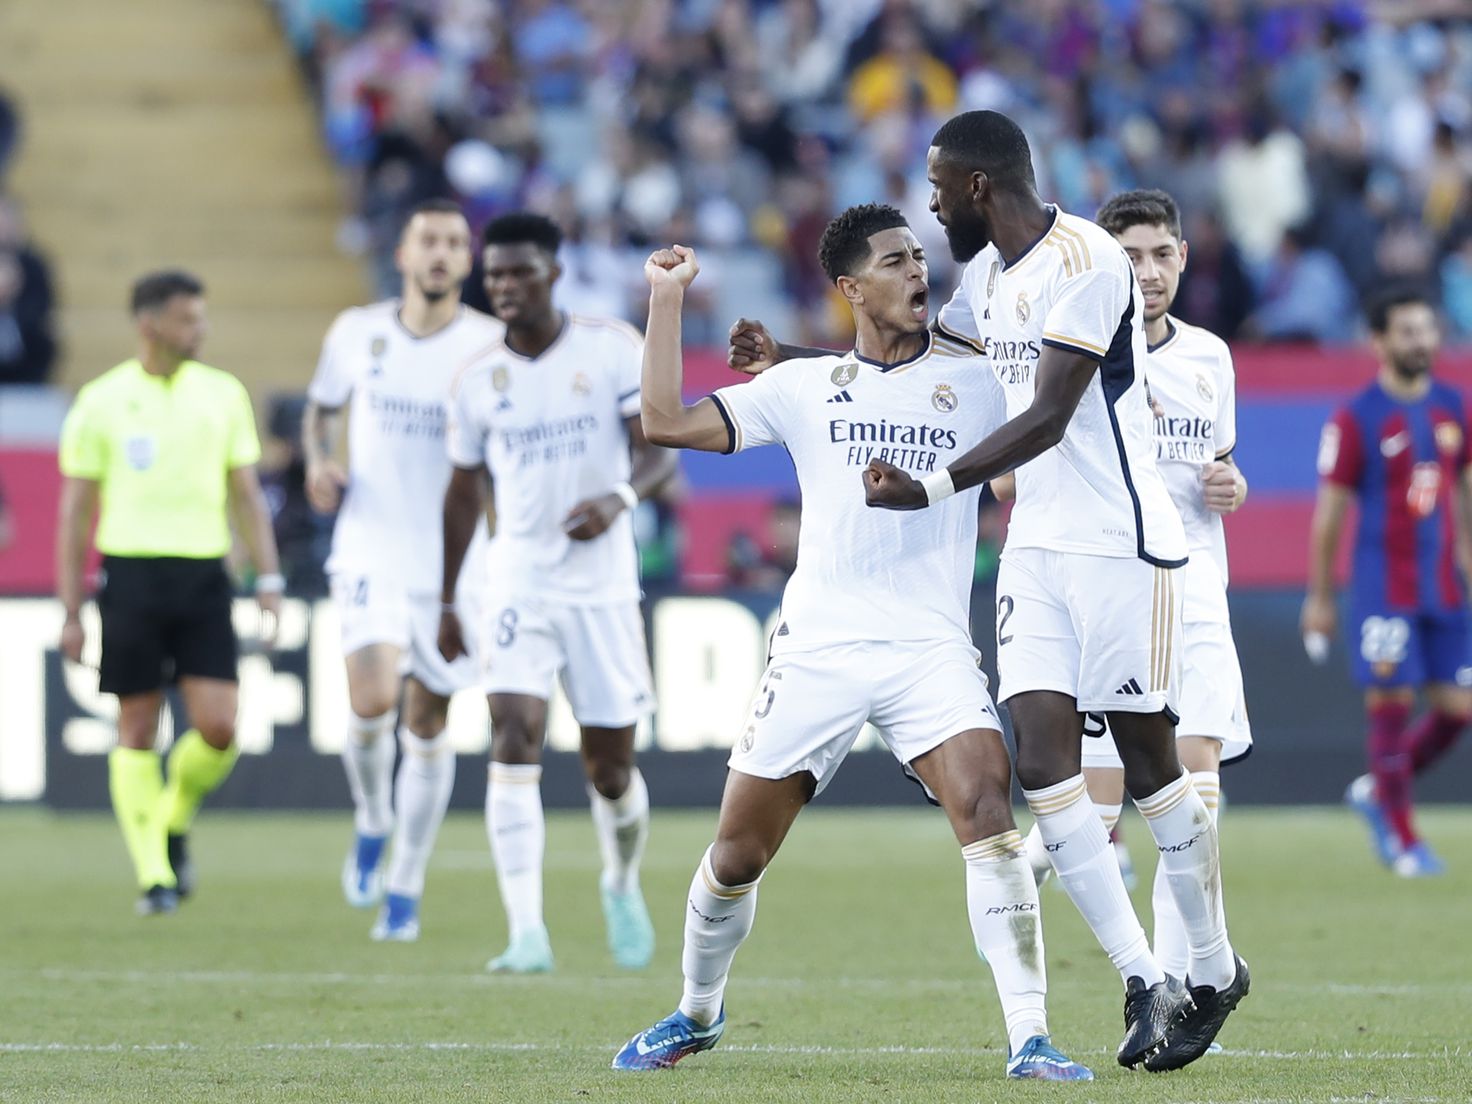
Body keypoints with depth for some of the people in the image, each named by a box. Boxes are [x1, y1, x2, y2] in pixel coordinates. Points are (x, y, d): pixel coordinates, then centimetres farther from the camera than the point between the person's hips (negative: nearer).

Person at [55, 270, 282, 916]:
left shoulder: (223, 394, 9)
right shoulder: (102, 401, 2)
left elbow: (246, 496, 15)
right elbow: (76, 512, 4)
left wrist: (268, 580, 5)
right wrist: (71, 612, 1)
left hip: (204, 573, 2)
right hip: (131, 573, -2)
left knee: (218, 727, -8)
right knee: (137, 730, -1)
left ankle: (174, 820, 21)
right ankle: (153, 874, 6)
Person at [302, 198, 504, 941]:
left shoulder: (491, 346, -4)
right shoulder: (357, 334, 2)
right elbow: (321, 408, 19)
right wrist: (318, 461, -1)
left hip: (455, 564, 0)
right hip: (371, 552, 0)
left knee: (428, 725, 4)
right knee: (371, 700, -19)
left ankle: (404, 891, 17)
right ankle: (372, 825, 11)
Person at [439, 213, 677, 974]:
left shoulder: (614, 349, -4)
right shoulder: (477, 380, 4)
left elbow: (660, 451, -8)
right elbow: (464, 490, 15)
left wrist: (618, 497, -30)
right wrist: (446, 601, 18)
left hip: (603, 584, -1)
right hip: (519, 582, 1)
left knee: (610, 767, 6)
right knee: (515, 736, -19)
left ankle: (621, 884, 39)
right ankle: (527, 935, -23)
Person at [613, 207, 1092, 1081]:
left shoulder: (978, 380, 8)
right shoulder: (803, 386, 9)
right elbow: (668, 421, 6)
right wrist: (668, 299, 3)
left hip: (932, 648, -1)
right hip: (817, 648, 1)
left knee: (988, 806, -24)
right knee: (738, 852, 6)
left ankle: (1029, 1039, -24)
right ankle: (698, 1013, 34)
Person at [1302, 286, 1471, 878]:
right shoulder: (1356, 419, -7)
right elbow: (1329, 511, -4)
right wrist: (1319, 597, -4)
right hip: (1383, 590, -5)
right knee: (1392, 704, -4)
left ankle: (1375, 791, 23)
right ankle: (1402, 839, 7)